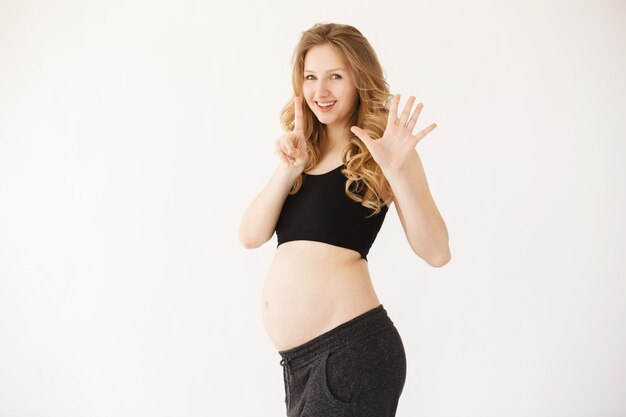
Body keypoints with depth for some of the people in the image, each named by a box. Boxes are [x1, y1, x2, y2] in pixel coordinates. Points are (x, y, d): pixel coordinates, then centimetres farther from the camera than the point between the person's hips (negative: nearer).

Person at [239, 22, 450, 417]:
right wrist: (289, 168, -8)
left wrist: (397, 170, -22)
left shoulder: (376, 151, -2)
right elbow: (251, 236, 3)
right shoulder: (305, 154, 14)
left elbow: (436, 252, -11)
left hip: (350, 345, -6)